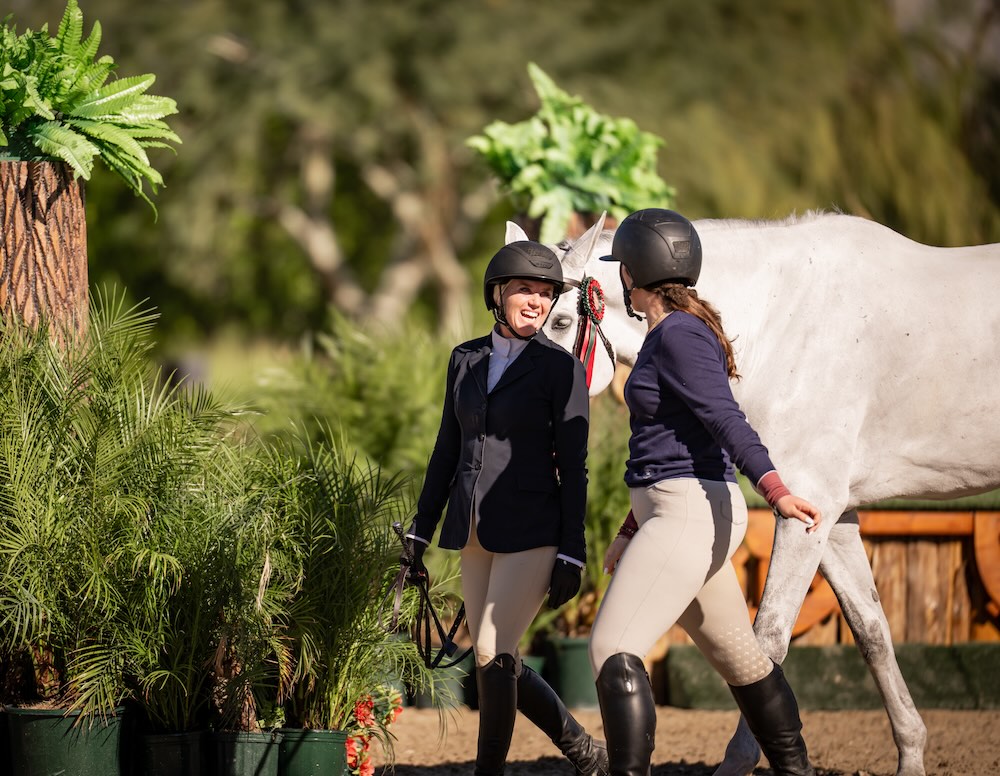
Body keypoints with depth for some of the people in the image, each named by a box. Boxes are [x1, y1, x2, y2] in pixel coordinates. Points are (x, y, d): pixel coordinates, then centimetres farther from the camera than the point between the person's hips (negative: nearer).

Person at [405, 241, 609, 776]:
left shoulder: (560, 368, -6)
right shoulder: (465, 360, 9)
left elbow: (573, 467, -8)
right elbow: (448, 451, 14)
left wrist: (571, 557, -12)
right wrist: (420, 532, 12)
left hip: (531, 531, -6)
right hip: (475, 532, 6)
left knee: (491, 655, -12)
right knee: (498, 662, 9)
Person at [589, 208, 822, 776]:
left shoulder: (679, 335, -12)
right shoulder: (667, 336, 18)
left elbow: (726, 419, -25)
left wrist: (776, 491, -37)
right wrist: (631, 534, 28)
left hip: (689, 514, -11)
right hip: (680, 514, 11)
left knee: (613, 649, -17)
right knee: (738, 656, 18)